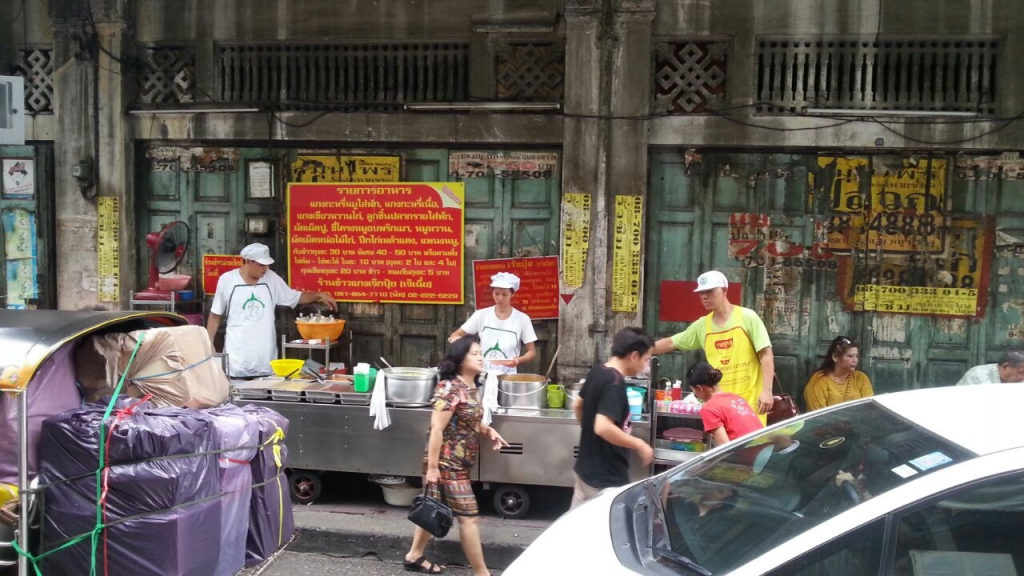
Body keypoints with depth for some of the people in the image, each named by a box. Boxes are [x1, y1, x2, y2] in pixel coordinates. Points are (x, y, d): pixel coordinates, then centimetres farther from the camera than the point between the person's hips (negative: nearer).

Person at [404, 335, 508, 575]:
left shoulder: (470, 388, 8)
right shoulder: (450, 389, -20)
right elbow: (437, 429, -22)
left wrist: (488, 430, 2)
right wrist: (432, 467, -22)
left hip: (459, 464, 9)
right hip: (448, 464, -9)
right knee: (468, 517, -3)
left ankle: (414, 556, 34)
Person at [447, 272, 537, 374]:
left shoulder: (522, 319, -4)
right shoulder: (481, 314, 0)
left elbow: (532, 351, 0)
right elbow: (456, 335, 4)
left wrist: (518, 360, -19)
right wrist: (456, 338, -19)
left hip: (508, 375, -1)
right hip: (482, 373, 1)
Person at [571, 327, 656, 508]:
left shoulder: (597, 371, 4)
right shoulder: (615, 383, -23)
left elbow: (578, 405, 18)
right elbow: (603, 427, -32)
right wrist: (640, 445, -22)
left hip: (585, 469, 9)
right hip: (607, 479, -9)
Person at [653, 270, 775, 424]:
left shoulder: (747, 317, -5)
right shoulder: (702, 325, 7)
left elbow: (766, 354, -7)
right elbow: (670, 343, 16)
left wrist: (767, 391, -14)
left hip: (750, 400, -4)